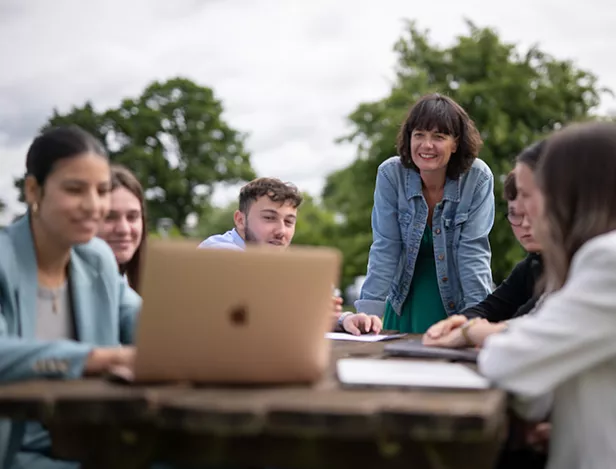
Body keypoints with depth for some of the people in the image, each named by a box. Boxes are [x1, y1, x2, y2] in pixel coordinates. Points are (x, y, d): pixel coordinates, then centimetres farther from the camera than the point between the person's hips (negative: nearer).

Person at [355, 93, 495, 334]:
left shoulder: (478, 178, -15)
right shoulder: (390, 174, -12)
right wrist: (368, 311, -20)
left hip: (459, 303, -1)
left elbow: (473, 250, -15)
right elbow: (385, 249, -12)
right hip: (406, 303, 1)